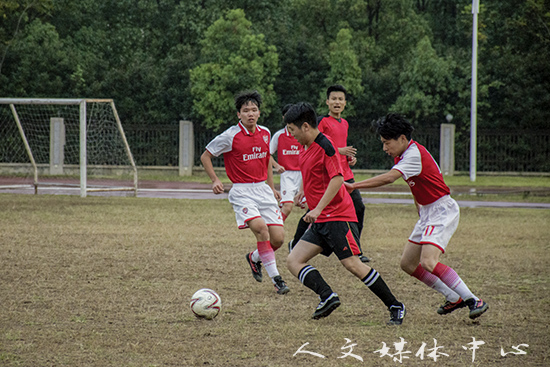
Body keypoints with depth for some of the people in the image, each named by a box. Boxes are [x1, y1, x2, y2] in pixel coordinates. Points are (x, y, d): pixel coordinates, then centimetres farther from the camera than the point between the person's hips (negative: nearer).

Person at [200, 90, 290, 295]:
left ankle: (254, 258, 29)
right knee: (261, 228, -27)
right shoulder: (231, 136, -10)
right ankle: (275, 278, -17)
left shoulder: (265, 133, 7)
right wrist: (215, 180, -11)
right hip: (242, 192, -5)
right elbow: (205, 156, 0)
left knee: (278, 238, -4)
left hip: (263, 189, 5)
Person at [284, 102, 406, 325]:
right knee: (293, 261, -3)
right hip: (320, 222, 10)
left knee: (352, 264, -13)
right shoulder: (307, 149, 15)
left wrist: (318, 209, -25)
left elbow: (337, 179, -22)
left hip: (337, 216, -10)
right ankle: (327, 296, -18)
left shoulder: (325, 145, -12)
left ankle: (395, 307, -5)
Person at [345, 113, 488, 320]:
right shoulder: (405, 155, 10)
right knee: (407, 263, 8)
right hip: (428, 213, 10)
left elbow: (388, 178, -34)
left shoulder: (414, 155, -22)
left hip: (442, 211, -10)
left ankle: (473, 300, -17)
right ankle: (454, 299, 16)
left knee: (428, 262, -25)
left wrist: (354, 186, -31)